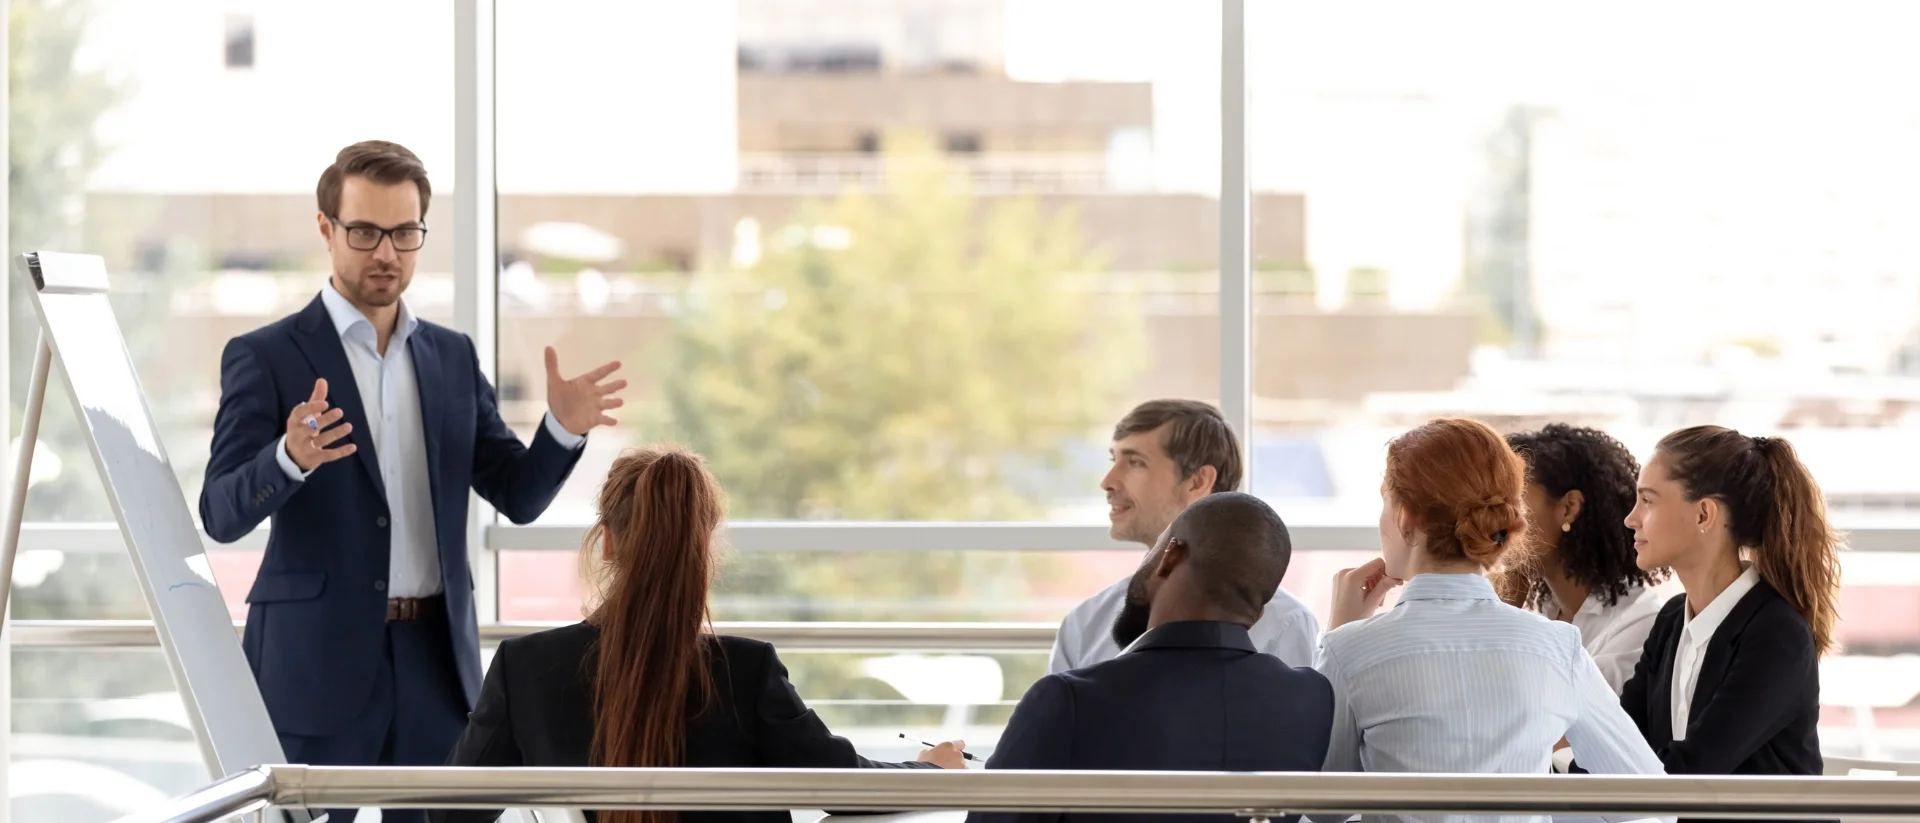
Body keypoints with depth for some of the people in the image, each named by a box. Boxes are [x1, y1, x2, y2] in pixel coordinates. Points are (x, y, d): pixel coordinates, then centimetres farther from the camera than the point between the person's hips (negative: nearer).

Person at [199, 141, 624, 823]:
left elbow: (517, 497, 10)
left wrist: (563, 429, -10)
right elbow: (222, 516, -11)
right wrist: (291, 457, -32)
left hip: (436, 663, 4)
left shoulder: (453, 357, 12)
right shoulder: (264, 357, -3)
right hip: (317, 663, -4)